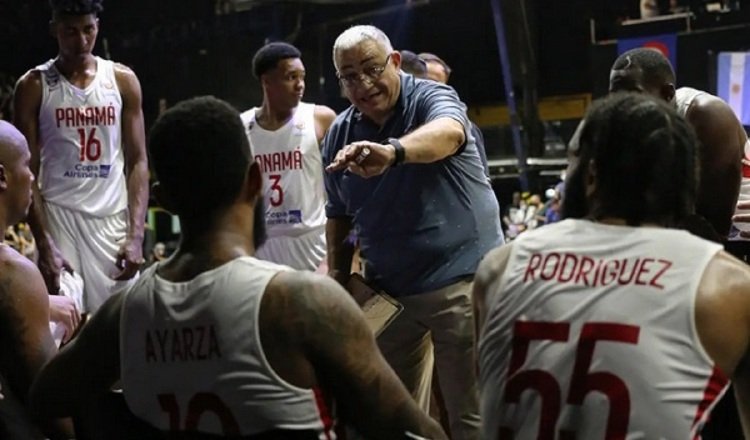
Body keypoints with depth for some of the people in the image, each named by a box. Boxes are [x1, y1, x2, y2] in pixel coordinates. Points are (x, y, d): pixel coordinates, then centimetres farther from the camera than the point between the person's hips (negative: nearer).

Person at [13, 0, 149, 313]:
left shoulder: (123, 81, 5)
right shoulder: (34, 86, -1)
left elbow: (138, 162, 4)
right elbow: (27, 173, -2)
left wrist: (136, 235, -7)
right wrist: (44, 244, -12)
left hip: (114, 219, 2)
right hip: (59, 217, -2)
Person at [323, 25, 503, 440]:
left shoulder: (431, 99, -11)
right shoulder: (339, 134, 4)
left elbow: (448, 133, -36)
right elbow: (339, 215, 14)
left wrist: (392, 152, -56)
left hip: (460, 276, -5)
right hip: (388, 289, 5)